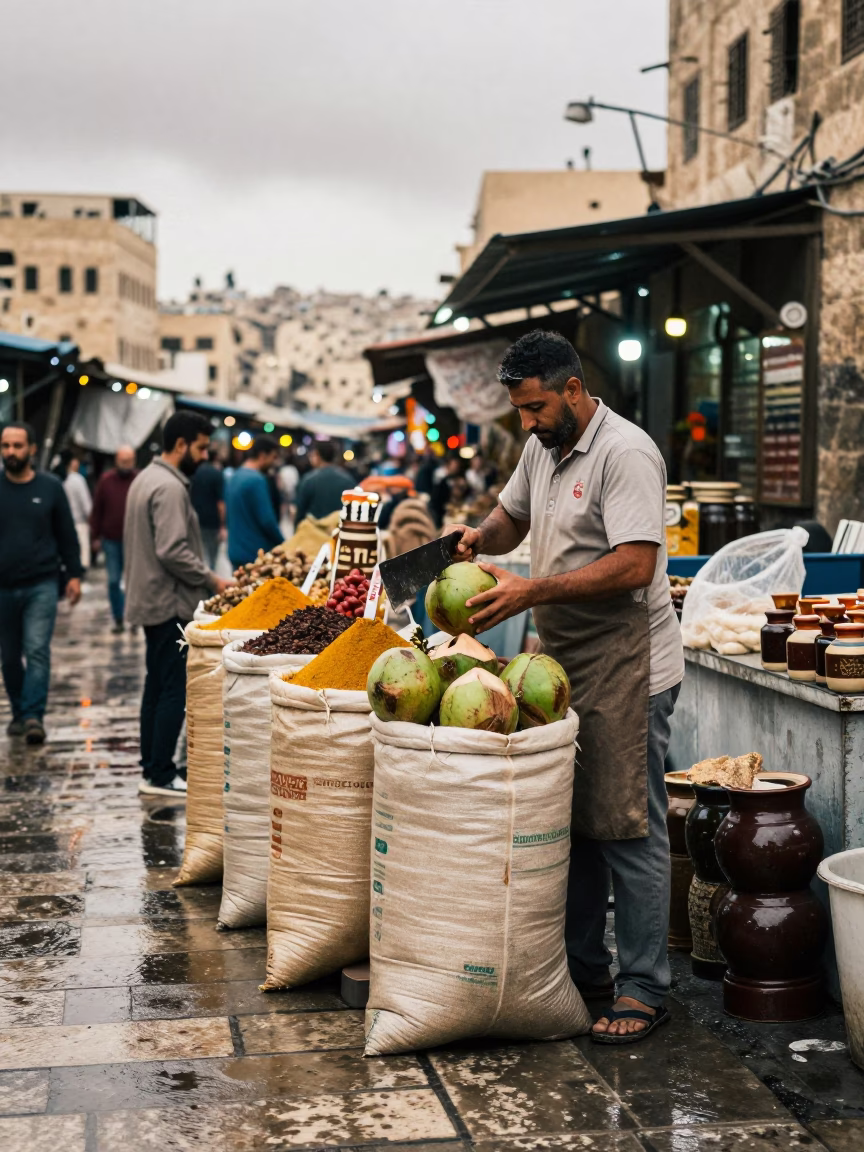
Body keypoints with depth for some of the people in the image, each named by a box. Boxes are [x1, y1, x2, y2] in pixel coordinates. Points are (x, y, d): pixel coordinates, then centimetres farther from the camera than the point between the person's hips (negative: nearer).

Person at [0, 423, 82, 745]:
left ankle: (34, 717, -10)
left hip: (42, 585, -2)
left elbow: (67, 535, 7)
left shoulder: (50, 487, 1)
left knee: (37, 651, -11)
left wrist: (73, 574, 2)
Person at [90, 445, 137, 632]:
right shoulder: (106, 480, 2)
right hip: (111, 540, 2)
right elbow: (97, 510, 5)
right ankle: (118, 620, 14)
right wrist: (96, 536, 3)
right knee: (113, 581, 4)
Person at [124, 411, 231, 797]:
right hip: (170, 604, -11)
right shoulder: (169, 488, -19)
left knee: (156, 686, 15)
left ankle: (151, 768, 22)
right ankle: (161, 776, -2)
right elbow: (173, 551, -26)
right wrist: (211, 580, -16)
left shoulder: (146, 478, 14)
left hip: (151, 600, 11)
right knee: (174, 689, -6)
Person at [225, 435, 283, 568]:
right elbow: (267, 521, -19)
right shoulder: (256, 480, -16)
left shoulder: (236, 477, 12)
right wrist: (284, 546, -4)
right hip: (255, 555, -9)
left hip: (236, 552, 9)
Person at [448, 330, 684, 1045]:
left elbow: (634, 565, -24)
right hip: (565, 663, 9)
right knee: (571, 822, 13)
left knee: (628, 828, -4)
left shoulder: (625, 453, -16)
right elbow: (512, 516, 29)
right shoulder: (542, 450, 12)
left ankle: (644, 992, 4)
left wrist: (532, 591, -26)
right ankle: (582, 971, 24)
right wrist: (482, 536, 5)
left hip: (625, 670, -9)